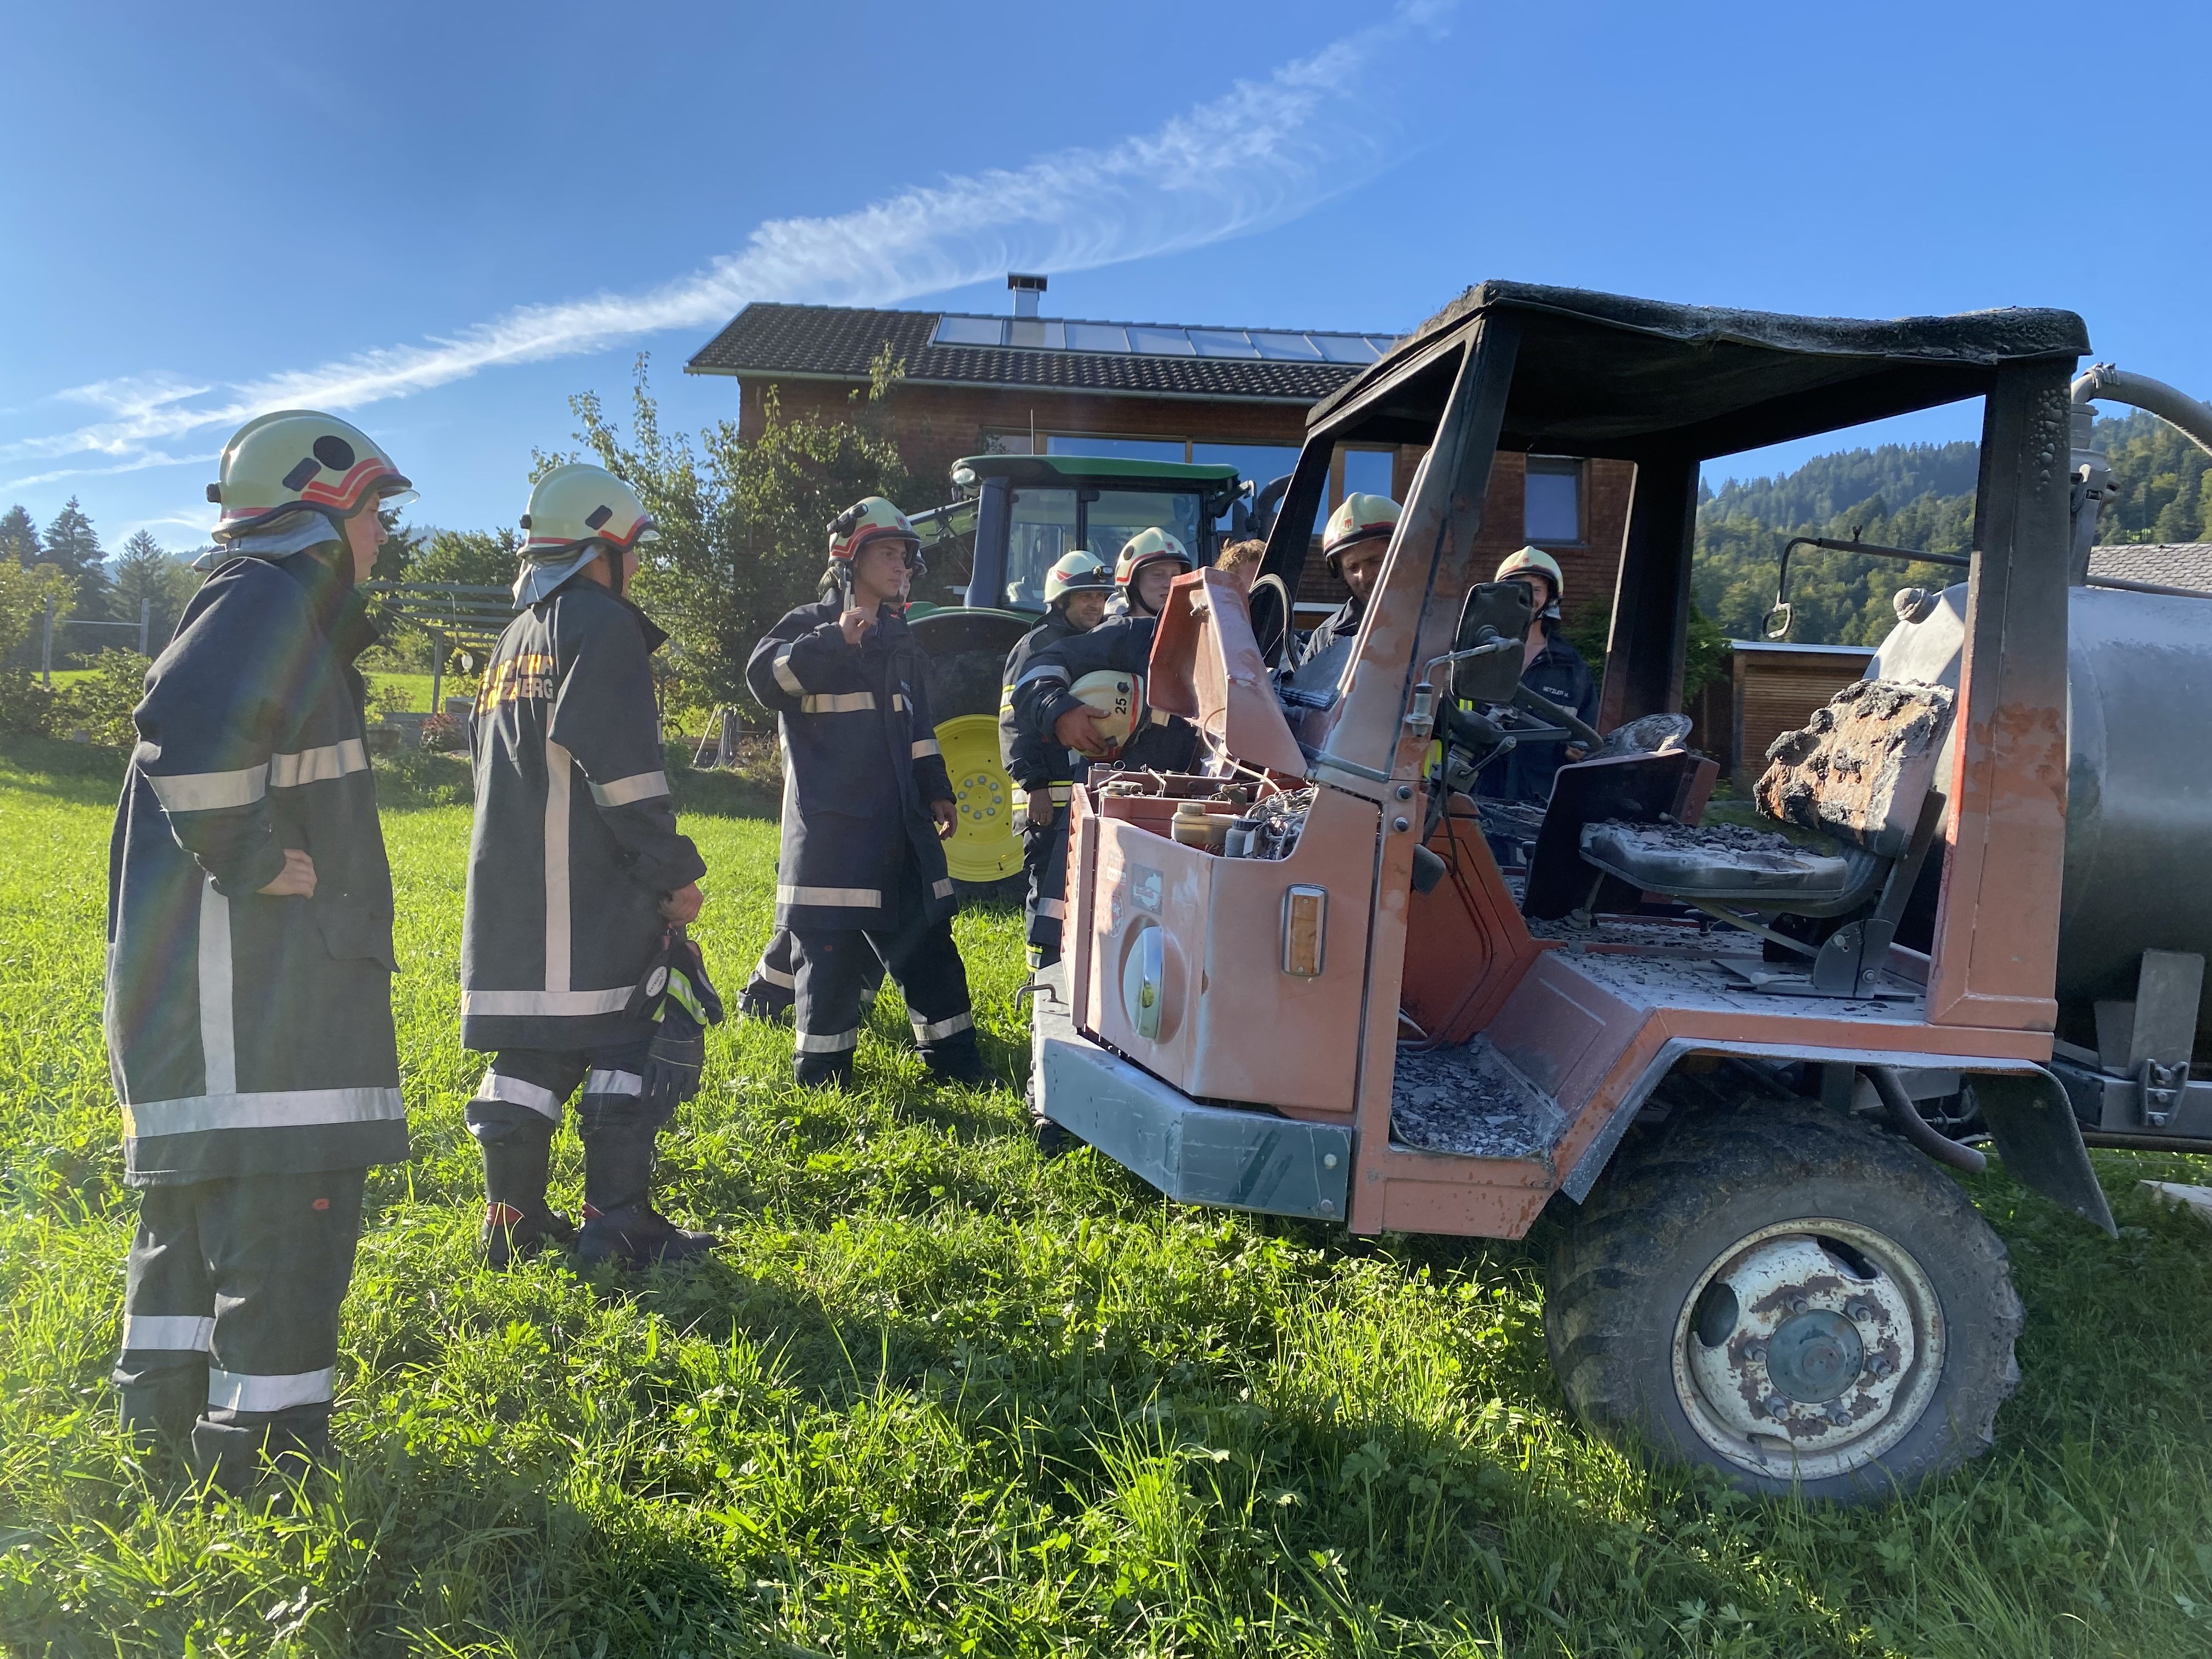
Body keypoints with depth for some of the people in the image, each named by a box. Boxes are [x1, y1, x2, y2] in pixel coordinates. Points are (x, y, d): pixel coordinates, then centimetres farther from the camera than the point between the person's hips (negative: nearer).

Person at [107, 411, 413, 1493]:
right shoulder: (268, 598, -13)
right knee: (282, 1219, -7)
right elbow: (187, 724, -31)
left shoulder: (278, 612, 21)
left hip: (218, 978, 11)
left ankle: (167, 1427, 33)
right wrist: (255, 861, -22)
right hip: (243, 981, -11)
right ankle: (269, 1463, 0)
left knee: (193, 1208, 19)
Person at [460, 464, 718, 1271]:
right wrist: (675, 871, -12)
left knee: (531, 1041, 12)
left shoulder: (513, 641, 23)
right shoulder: (602, 627, -6)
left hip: (508, 889, 9)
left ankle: (514, 1218, 16)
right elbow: (623, 767, -16)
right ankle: (616, 1220, -2)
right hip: (591, 891, -9)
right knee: (651, 1032, -3)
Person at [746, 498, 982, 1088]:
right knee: (830, 949, -3)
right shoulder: (810, 625, -2)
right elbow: (765, 676, -21)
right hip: (831, 822, -7)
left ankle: (953, 1055, 18)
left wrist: (936, 791, 20)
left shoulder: (898, 636, 19)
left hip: (899, 819, 7)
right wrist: (835, 640, -31)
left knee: (926, 934, 9)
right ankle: (822, 1072, 11)